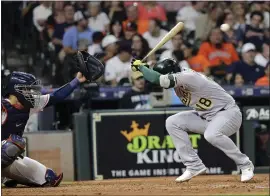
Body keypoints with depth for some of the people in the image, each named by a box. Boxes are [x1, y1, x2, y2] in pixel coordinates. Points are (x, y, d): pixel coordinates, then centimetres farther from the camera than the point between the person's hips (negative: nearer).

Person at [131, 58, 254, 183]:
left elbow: (159, 80, -37)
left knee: (211, 135, -37)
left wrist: (140, 66, -25)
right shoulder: (179, 78, -2)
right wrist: (142, 67, -14)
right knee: (172, 123, -3)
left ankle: (245, 165, -16)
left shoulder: (188, 77, -30)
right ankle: (194, 166, 0)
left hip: (228, 112, -9)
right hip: (205, 116, 9)